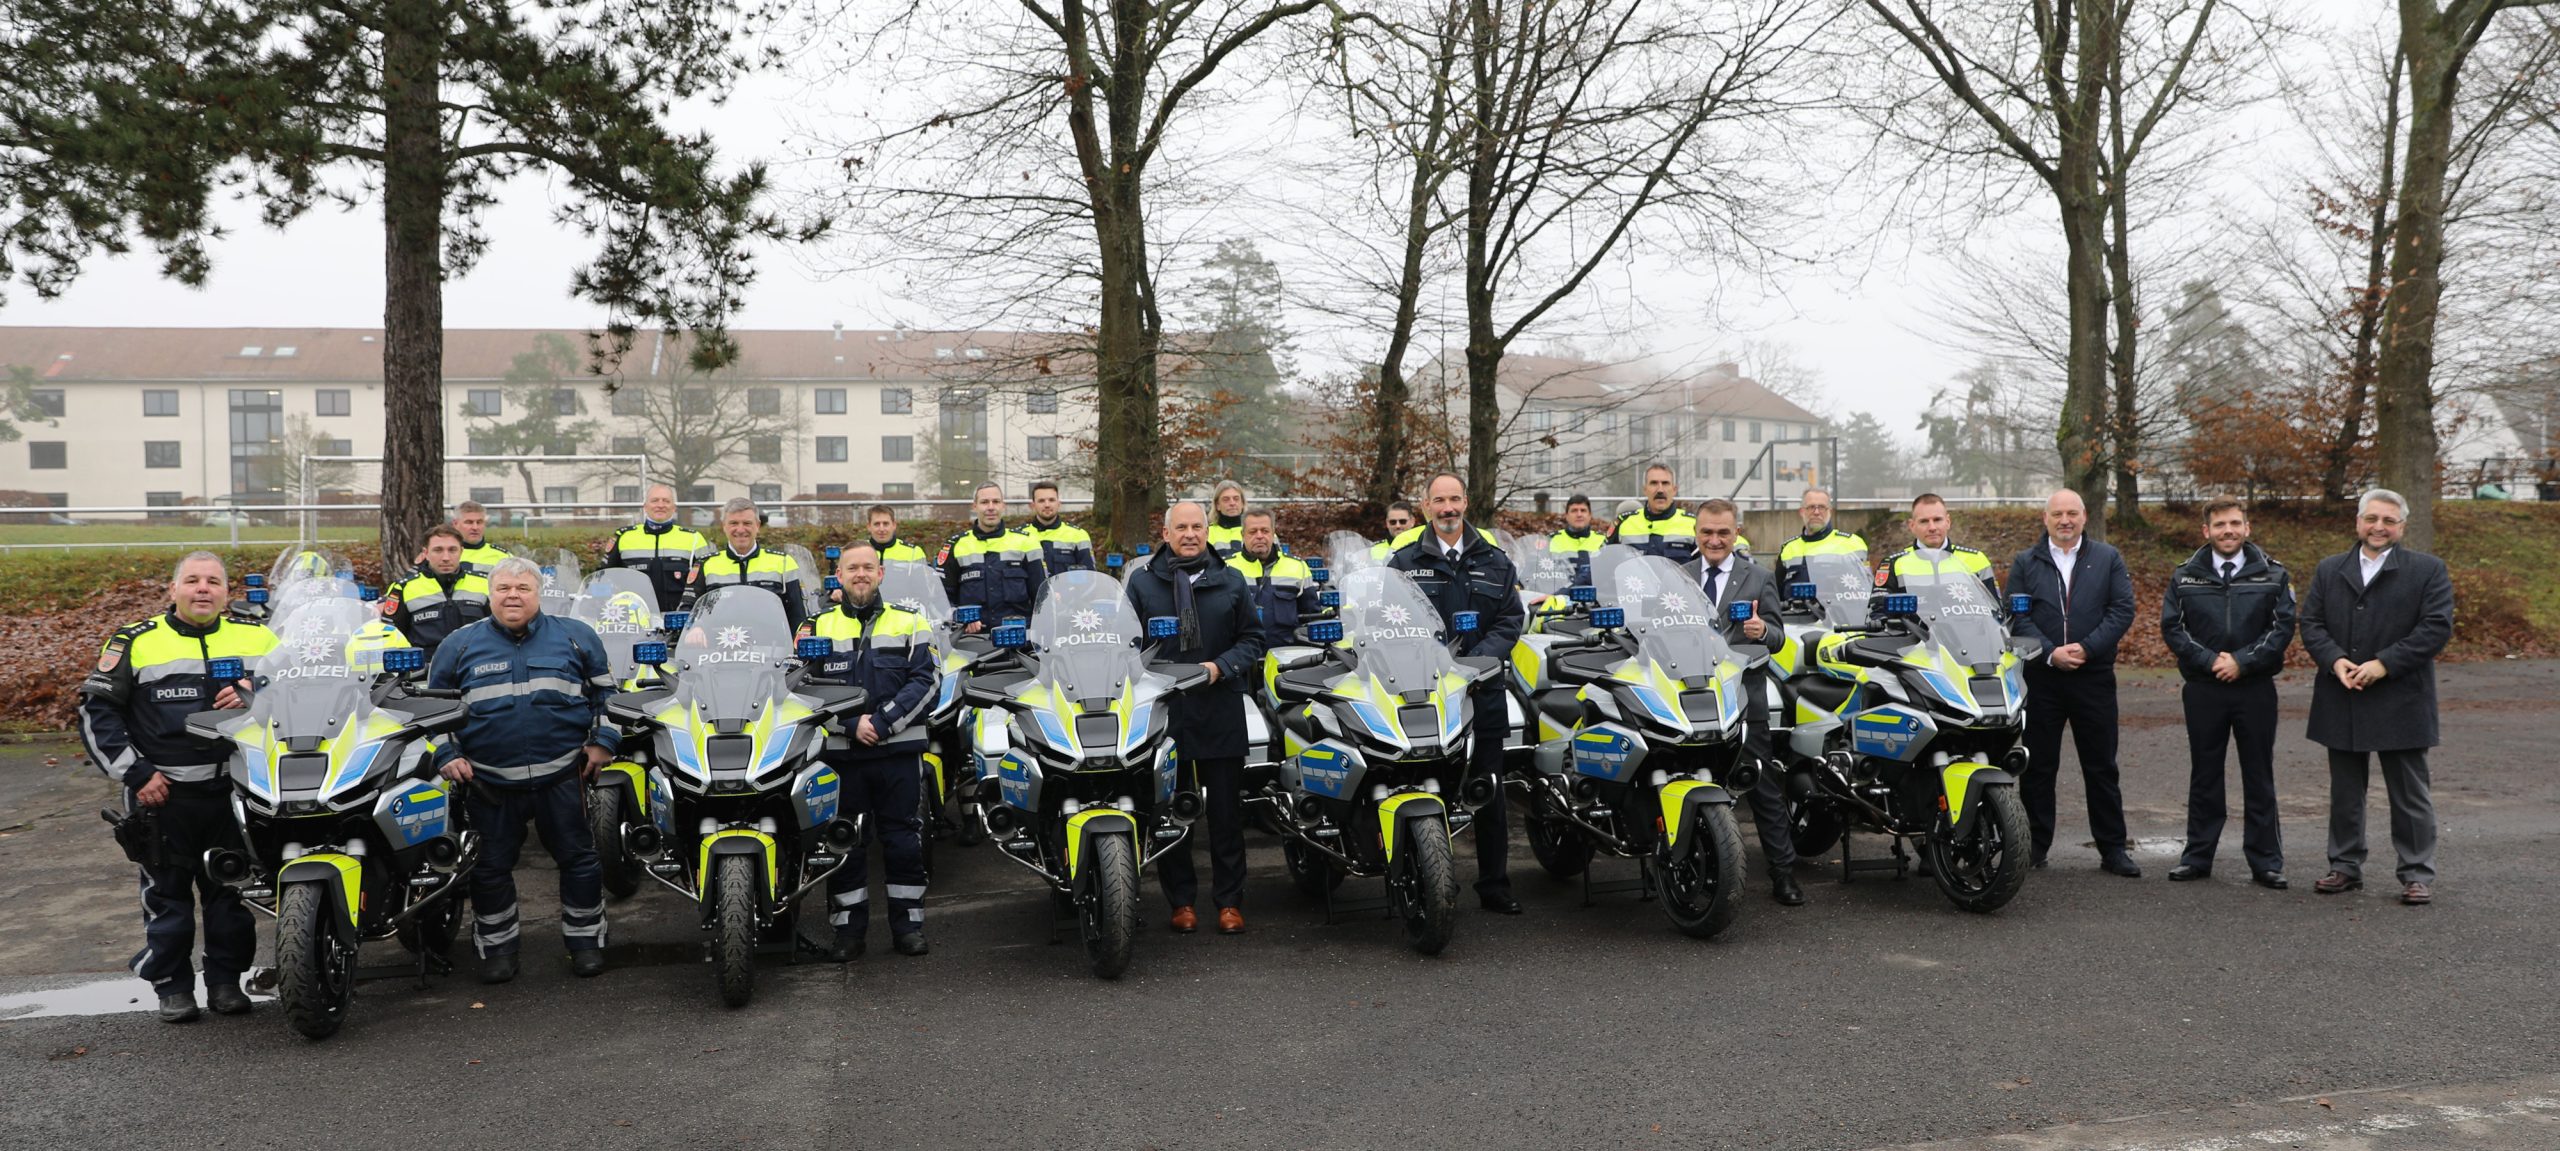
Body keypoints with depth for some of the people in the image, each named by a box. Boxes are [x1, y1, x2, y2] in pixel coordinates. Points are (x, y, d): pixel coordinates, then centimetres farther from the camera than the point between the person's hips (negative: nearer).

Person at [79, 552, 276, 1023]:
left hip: (235, 790, 2)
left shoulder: (256, 638, 8)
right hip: (162, 793, -2)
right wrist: (134, 773, -5)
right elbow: (96, 711, 3)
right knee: (166, 893, 4)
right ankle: (171, 984, 15)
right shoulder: (136, 642, 2)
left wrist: (253, 697, -8)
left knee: (231, 890, 9)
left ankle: (225, 979, 20)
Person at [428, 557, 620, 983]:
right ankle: (496, 945, 23)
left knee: (578, 859, 5)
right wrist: (446, 755, 3)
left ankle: (585, 938, 19)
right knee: (491, 867, 8)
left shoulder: (576, 637, 5)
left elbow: (605, 690, 14)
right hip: (488, 782, 1)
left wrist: (602, 741, 5)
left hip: (562, 775, 0)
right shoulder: (459, 646, 5)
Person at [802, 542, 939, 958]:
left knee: (904, 840, 3)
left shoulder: (910, 623, 8)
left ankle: (908, 924, 12)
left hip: (899, 751, -1)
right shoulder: (818, 627, 10)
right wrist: (851, 723, -12)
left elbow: (924, 681, -1)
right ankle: (848, 930, 12)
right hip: (839, 751, 1)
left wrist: (883, 722, -13)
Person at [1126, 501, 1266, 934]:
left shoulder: (1231, 581, 10)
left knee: (1226, 812, 4)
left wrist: (1221, 667, -8)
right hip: (1162, 710, 0)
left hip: (1221, 713, 0)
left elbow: (1251, 639, 9)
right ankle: (1181, 901, 15)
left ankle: (1229, 901, 12)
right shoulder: (1142, 581, 8)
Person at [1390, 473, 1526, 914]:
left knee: (1491, 794, 6)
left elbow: (1512, 618, 5)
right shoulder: (1405, 562, 8)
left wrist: (1479, 657, -11)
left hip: (1482, 690, 2)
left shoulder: (1496, 562, 12)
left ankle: (1494, 885, 15)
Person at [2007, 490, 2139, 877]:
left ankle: (2113, 847, 11)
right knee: (2038, 765, 4)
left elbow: (2123, 609, -1)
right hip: (2040, 675, 0)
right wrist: (2050, 653, -14)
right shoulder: (2025, 564, 8)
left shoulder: (2108, 559, 8)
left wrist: (2086, 648, -13)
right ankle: (2037, 843, 13)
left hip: (2094, 676, 0)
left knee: (2101, 767, 5)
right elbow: (2016, 616, -1)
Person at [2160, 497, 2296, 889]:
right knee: (2204, 775, 8)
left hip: (2256, 690, -1)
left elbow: (2284, 626, -2)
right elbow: (2172, 627, 0)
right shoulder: (2185, 577, 4)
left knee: (2259, 776, 5)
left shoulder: (2273, 575, 3)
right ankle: (2198, 856, 16)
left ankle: (2265, 861, 12)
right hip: (2203, 690, 1)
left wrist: (2243, 661, -13)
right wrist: (2209, 660, -12)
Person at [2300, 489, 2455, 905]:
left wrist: (2384, 664, -17)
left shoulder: (2427, 570, 0)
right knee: (2344, 792, 11)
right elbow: (2310, 623, 5)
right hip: (2341, 703, 4)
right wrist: (2335, 661, -13)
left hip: (2400, 703, -3)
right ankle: (2346, 866, 21)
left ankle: (2418, 874, 11)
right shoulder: (2329, 570, 10)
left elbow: (2436, 627, -9)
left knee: (2410, 793, 3)